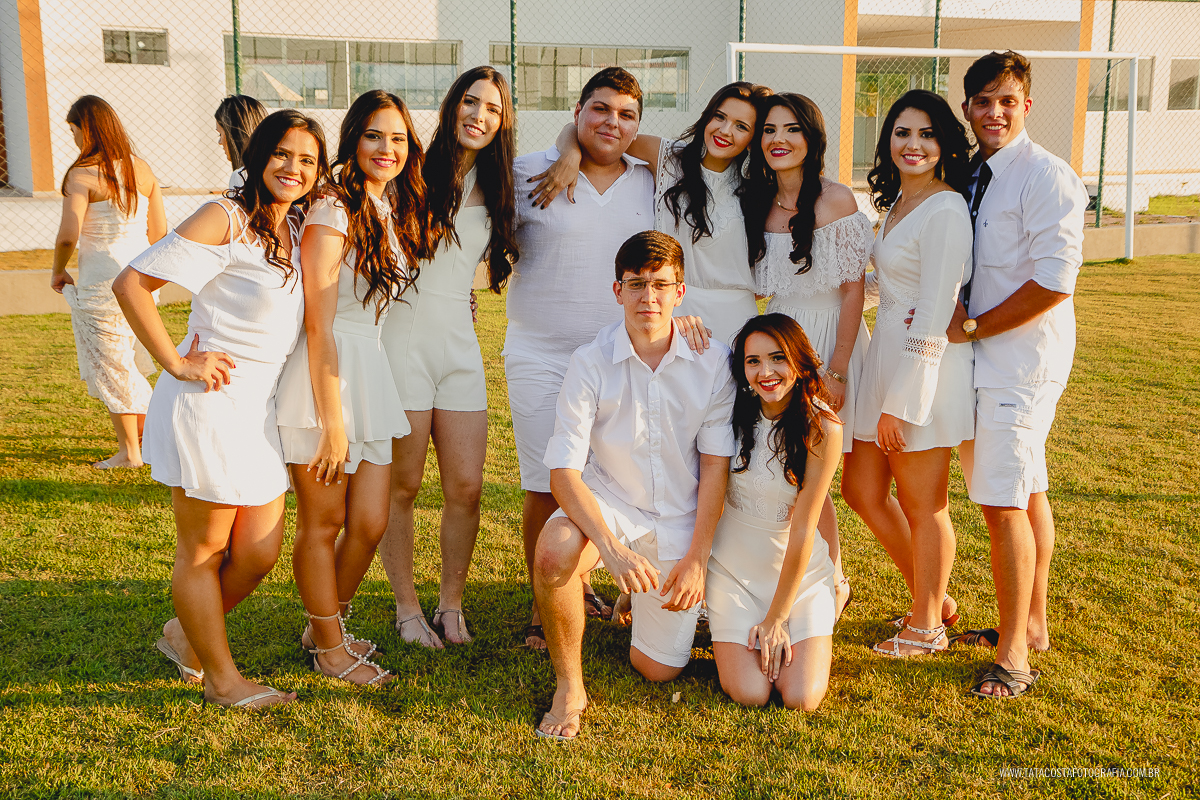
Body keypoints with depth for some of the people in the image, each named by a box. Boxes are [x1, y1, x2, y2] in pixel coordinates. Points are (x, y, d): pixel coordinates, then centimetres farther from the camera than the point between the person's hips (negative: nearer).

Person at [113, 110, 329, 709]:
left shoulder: (296, 229, 12)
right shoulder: (225, 218, -11)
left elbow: (308, 323, 27)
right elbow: (130, 283, -13)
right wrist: (178, 363, -14)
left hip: (261, 407, 8)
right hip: (209, 404, -8)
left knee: (260, 553, 11)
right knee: (203, 550, 7)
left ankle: (185, 633, 35)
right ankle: (221, 677, 21)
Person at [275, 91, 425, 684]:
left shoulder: (397, 212, 11)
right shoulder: (334, 212, -14)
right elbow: (318, 328, -16)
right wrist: (333, 422, -17)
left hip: (371, 374, 7)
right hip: (324, 377, -7)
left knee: (370, 524, 10)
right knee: (323, 523, 7)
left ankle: (326, 625, 33)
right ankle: (330, 647, 24)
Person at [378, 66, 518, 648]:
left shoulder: (494, 187, 12)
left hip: (461, 343, 4)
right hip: (404, 335, -4)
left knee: (466, 489, 3)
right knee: (402, 487, 4)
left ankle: (450, 606, 22)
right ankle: (407, 608, 20)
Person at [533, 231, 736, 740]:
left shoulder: (713, 362, -12)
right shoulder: (590, 363, -16)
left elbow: (716, 465, -5)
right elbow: (563, 472, -19)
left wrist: (697, 557, -10)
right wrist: (611, 547, -33)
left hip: (680, 518, 1)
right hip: (608, 502, -1)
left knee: (659, 669, 3)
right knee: (554, 551, -36)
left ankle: (654, 600, 39)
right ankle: (569, 687, -12)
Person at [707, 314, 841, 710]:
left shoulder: (823, 428, -18)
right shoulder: (735, 413, -9)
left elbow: (802, 529, -16)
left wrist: (776, 618, -13)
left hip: (801, 572, -1)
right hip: (733, 568, 1)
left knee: (801, 698, -12)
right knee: (749, 694, -14)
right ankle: (733, 633, 22)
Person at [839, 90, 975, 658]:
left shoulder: (945, 210, -16)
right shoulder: (900, 202, 13)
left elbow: (933, 317, -20)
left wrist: (899, 403, -20)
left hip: (925, 370, -10)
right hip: (886, 355, 10)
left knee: (922, 505, 5)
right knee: (861, 489, 15)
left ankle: (927, 627, 24)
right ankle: (932, 598, 33)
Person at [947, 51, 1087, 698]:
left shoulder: (1047, 177, -14)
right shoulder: (972, 176, 12)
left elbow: (1052, 282, -21)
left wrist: (972, 328, -15)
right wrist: (949, 314, 1)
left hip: (1023, 359, -8)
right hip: (982, 356, 8)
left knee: (1003, 501, -9)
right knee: (1026, 493, 18)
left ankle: (1014, 652, 2)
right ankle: (1032, 622, 31)